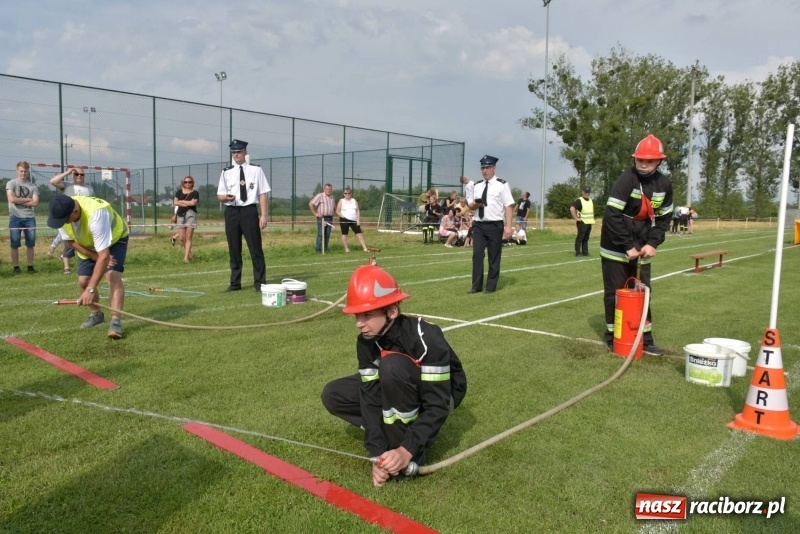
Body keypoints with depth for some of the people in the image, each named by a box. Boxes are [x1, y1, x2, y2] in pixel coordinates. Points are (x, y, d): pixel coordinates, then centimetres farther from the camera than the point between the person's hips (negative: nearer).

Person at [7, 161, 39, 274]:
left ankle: (30, 266, 11)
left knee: (30, 244, 4)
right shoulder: (11, 183, 2)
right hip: (15, 217, -2)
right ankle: (16, 267, 6)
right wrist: (28, 199, -6)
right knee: (15, 244, 1)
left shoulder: (32, 186, 9)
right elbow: (12, 199, -13)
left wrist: (19, 201, -9)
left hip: (29, 217, 2)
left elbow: (35, 202, -3)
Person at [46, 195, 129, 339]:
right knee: (83, 281, -1)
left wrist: (91, 289, -47)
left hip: (114, 239, -6)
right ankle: (96, 314, 23)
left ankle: (115, 321, -28)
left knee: (113, 276, -26)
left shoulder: (95, 214, -46)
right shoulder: (61, 213, -27)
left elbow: (104, 255, -46)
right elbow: (71, 241, -8)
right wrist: (95, 256, -21)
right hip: (87, 245, 6)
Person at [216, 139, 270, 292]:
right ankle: (235, 283, 22)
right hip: (231, 212, 3)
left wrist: (263, 215, -8)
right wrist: (226, 197, -14)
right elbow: (220, 195, 10)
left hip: (249, 211, -3)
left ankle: (259, 283, 9)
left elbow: (262, 193, -1)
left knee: (255, 249, 0)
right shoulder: (226, 172, 8)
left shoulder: (256, 170, 0)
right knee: (234, 250, 11)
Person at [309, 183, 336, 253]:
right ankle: (318, 249, -5)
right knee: (321, 234, -9)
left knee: (327, 234, 5)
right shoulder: (319, 196, -5)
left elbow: (335, 207, 31)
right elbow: (311, 204, -10)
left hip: (330, 218, 6)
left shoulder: (333, 198, 16)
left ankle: (325, 249, 12)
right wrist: (315, 213, -10)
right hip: (322, 218, -6)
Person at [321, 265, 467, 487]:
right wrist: (378, 452, -28)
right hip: (398, 391, 6)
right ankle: (391, 433, 0)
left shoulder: (426, 338, -35)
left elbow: (437, 405, -34)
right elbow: (370, 396, -18)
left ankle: (412, 451, -22)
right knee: (333, 395, -10)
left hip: (442, 391, -6)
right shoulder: (366, 342, -17)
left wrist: (407, 450, -40)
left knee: (393, 365, -37)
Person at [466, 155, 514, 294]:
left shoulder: (502, 185, -4)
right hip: (478, 225, 4)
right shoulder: (477, 186, 12)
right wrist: (476, 204, -7)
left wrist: (508, 226, -17)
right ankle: (476, 286, 10)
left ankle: (491, 286, 15)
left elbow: (509, 206, -8)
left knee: (494, 257, 5)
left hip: (495, 226, -4)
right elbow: (470, 205, 18)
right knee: (477, 254, 1)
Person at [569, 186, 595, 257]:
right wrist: (576, 218, -22)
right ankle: (578, 252, -2)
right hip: (582, 223, -8)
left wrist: (592, 218, 20)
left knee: (586, 238, 11)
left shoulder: (591, 201, 14)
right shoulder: (579, 201, -13)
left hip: (589, 222, 8)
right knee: (580, 238, -6)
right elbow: (572, 208, -25)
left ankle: (585, 252, 16)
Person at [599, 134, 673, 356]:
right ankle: (613, 337, 18)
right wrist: (627, 247, -21)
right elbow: (612, 216, -22)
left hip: (641, 249, 5)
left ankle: (645, 339, 19)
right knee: (615, 293, 3)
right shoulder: (626, 180, -18)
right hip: (616, 249, -5)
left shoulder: (664, 184, 0)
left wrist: (652, 244, -5)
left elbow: (664, 218, 9)